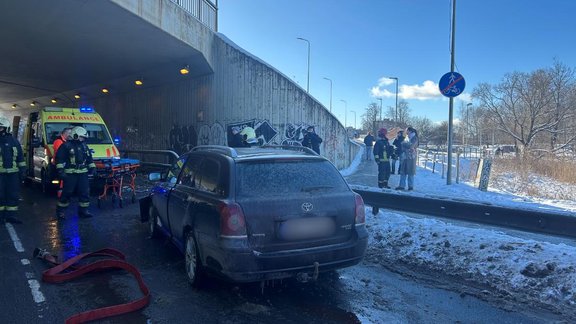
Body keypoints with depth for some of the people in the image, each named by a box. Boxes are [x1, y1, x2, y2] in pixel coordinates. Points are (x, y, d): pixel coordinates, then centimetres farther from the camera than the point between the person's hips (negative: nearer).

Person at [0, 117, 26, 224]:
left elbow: (20, 157, 12)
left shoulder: (13, 141, 9)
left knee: (13, 195, 4)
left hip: (13, 173, 2)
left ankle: (12, 215, 11)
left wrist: (22, 170, 8)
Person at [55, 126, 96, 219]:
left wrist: (92, 167, 15)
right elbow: (59, 158, -7)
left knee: (85, 192, 5)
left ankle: (83, 211, 14)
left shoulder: (84, 146, 16)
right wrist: (60, 170, -13)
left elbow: (89, 158, 24)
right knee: (67, 193, -3)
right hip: (70, 174, -6)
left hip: (83, 173, 6)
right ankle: (60, 211, 9)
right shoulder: (66, 146, -4)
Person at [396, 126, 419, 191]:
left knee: (410, 172, -2)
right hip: (404, 157, 7)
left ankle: (411, 186, 6)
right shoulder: (408, 138, 17)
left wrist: (404, 143, -6)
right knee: (403, 171, 5)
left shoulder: (414, 138, -7)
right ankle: (402, 185, 9)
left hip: (411, 157, -7)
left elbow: (410, 146, -21)